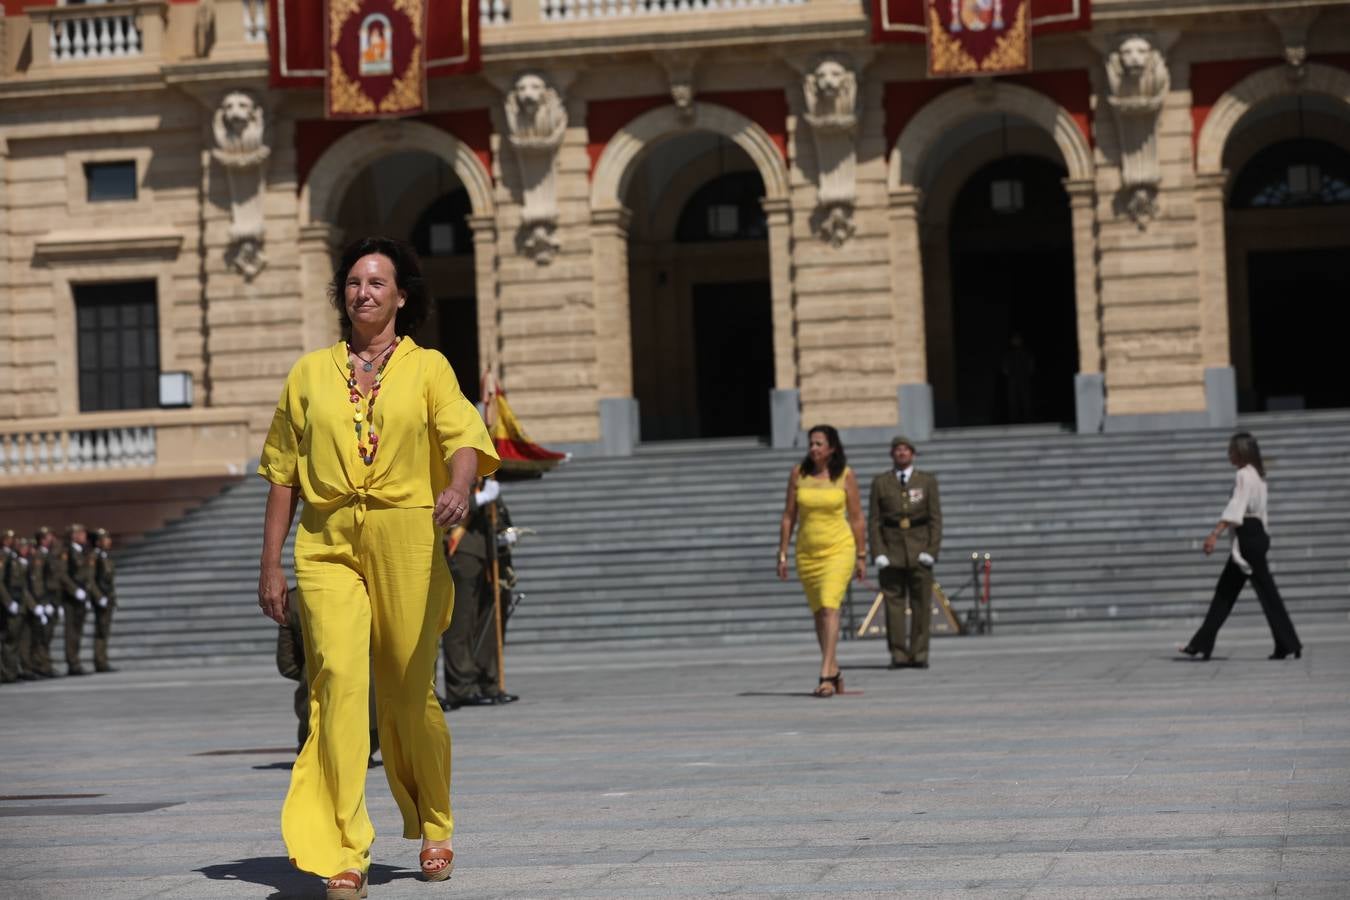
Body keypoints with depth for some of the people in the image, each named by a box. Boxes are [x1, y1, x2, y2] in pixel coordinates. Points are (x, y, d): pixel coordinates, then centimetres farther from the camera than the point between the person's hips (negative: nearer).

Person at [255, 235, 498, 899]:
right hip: (327, 545, 1)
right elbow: (283, 472, 14)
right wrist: (270, 564, 9)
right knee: (338, 675, -18)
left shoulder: (427, 368, 7)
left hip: (406, 541, -1)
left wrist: (459, 488, -32)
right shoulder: (311, 373, 12)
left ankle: (434, 830, 32)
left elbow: (464, 439, -10)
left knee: (409, 693, 5)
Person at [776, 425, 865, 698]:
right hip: (807, 551, 4)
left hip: (839, 549, -3)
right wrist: (782, 554, 3)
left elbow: (856, 518, 2)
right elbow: (789, 516, 6)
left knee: (829, 607, -18)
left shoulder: (845, 475, -3)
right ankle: (834, 671, 26)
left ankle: (826, 676, -22)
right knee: (819, 613, 11)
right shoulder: (798, 473, 2)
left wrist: (861, 556, 3)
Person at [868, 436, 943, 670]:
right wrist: (878, 553, -5)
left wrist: (932, 550, -6)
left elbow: (935, 518, 5)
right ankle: (898, 655, 0)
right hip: (891, 549, 0)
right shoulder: (880, 482, 8)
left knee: (921, 604, -2)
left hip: (919, 547, 0)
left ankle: (919, 655, 2)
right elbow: (874, 520, 6)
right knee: (893, 603, -3)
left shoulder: (927, 481, 8)